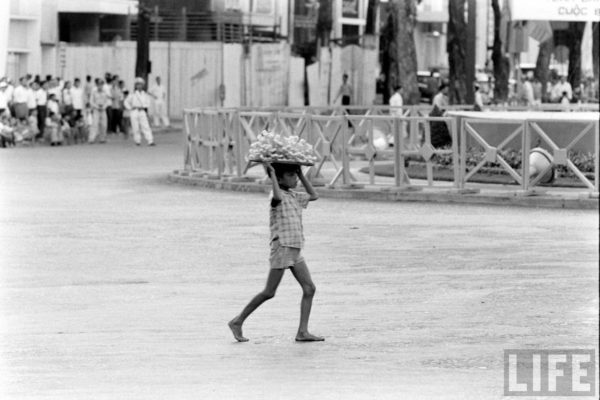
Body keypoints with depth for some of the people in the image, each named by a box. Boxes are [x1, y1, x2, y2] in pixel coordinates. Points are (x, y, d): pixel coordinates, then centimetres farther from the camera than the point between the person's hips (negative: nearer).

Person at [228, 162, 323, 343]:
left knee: (309, 289, -2)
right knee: (269, 292, -3)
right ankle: (238, 322, 9)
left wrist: (301, 175, 21)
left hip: (295, 250, 8)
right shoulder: (277, 195, -8)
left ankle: (303, 332, -3)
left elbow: (313, 196, 28)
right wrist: (272, 174, -21)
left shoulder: (294, 196, 17)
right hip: (282, 247, -8)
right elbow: (277, 197, -32)